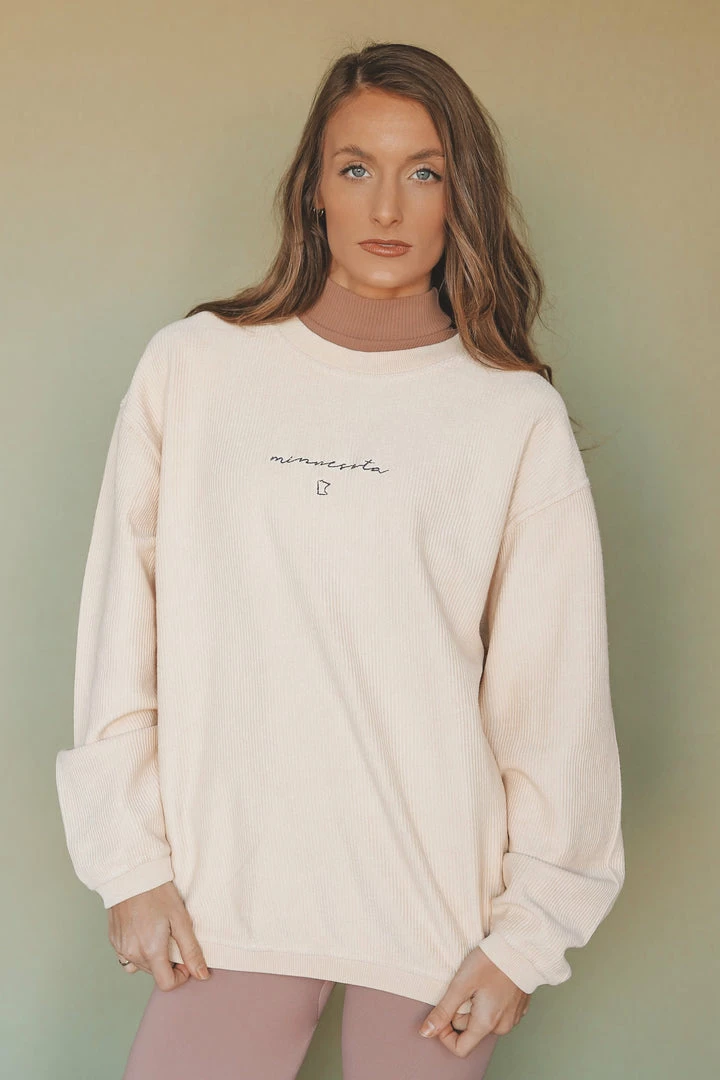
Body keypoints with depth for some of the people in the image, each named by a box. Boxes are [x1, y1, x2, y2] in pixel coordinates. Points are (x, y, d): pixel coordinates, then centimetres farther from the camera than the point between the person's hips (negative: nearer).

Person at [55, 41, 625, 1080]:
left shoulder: (519, 418, -1)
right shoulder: (191, 369, 2)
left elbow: (555, 693, 0)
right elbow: (121, 632, 3)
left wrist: (529, 931, -2)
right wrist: (131, 861, 0)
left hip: (438, 899, 0)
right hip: (229, 888, 1)